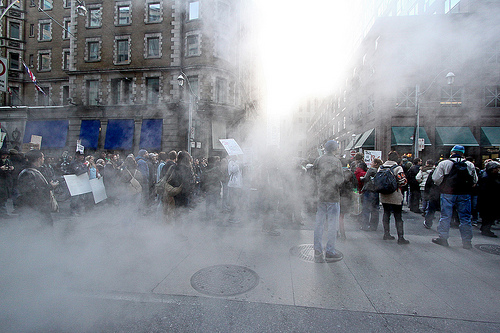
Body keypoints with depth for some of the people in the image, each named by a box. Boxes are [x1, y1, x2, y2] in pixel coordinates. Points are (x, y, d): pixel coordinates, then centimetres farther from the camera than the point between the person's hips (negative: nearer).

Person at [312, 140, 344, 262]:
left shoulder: (317, 160, 5)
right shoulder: (336, 161, -9)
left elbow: (313, 177, 8)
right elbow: (340, 180, -11)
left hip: (319, 196, 5)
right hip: (333, 197, -5)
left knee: (319, 223, 10)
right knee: (333, 224, 5)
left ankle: (317, 250, 18)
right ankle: (330, 252, 11)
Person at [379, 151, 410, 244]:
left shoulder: (381, 167, 3)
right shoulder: (398, 168, -12)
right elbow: (403, 181, -17)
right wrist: (397, 185, 2)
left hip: (384, 196, 5)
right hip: (395, 196, -5)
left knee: (386, 214, 16)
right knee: (398, 217, 3)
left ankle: (386, 234, 22)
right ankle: (400, 238, 5)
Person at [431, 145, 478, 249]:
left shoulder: (444, 163, -5)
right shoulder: (470, 165, 6)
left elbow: (436, 179, -7)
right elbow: (475, 181, 10)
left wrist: (442, 186, 10)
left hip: (448, 194, -3)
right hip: (465, 194, 3)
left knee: (445, 216, 4)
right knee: (465, 218, 9)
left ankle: (443, 238, 8)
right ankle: (467, 241, 15)